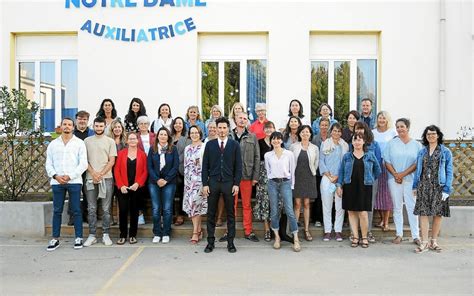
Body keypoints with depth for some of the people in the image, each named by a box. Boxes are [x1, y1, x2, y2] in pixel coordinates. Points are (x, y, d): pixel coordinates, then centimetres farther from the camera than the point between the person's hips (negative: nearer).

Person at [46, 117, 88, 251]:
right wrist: (55, 176, -8)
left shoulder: (79, 143, 4)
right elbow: (49, 163, 9)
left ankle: (78, 238, 9)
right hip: (57, 182, 3)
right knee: (57, 211, 7)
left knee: (76, 210, 1)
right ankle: (55, 239, 14)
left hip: (74, 181, -2)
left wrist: (70, 176, -10)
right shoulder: (53, 144, 12)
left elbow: (83, 163, -3)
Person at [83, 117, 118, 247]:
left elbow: (112, 161, 0)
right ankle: (92, 235, 11)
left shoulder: (110, 141, 6)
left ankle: (106, 235, 9)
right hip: (90, 178, 1)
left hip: (106, 178, -1)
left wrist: (101, 174, -10)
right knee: (91, 209, 4)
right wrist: (93, 173, -8)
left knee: (106, 209, 2)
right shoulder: (87, 141, 10)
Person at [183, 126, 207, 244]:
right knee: (191, 203, 4)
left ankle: (195, 232, -3)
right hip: (189, 179, 6)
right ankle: (199, 229, 15)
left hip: (199, 179, -6)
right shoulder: (187, 148, 15)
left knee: (194, 203, -10)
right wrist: (185, 180, 14)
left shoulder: (204, 147, -5)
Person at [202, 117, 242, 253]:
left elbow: (238, 166, 2)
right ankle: (210, 242, 15)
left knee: (230, 213, 5)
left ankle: (230, 242, 15)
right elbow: (205, 165, 4)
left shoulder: (234, 145, 4)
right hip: (213, 182, 1)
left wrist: (236, 183, -5)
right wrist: (205, 183, -3)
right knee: (211, 214, 5)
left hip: (229, 183, -1)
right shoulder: (210, 144, 6)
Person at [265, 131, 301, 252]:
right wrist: (271, 182, 9)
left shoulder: (289, 154, 2)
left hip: (285, 183, -2)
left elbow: (292, 171, 6)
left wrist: (292, 186, 5)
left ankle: (296, 239, -2)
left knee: (289, 211, -8)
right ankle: (277, 237, 16)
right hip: (272, 183, 2)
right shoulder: (267, 155, 6)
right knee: (274, 211, 5)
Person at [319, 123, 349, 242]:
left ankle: (338, 230, 9)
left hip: (341, 179, 1)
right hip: (327, 178, -1)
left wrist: (338, 176, -6)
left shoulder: (345, 146, 9)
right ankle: (327, 231, 8)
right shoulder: (324, 144, 6)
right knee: (327, 205, 1)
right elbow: (321, 161, 3)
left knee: (340, 206, 1)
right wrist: (329, 176, -6)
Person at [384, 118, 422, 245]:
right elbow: (387, 161, 3)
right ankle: (399, 234, 14)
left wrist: (403, 174, -12)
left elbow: (417, 163, -2)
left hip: (410, 179, -1)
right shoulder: (391, 143, 7)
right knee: (397, 207, 6)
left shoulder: (416, 145, 4)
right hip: (394, 179, 1)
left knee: (412, 207, -1)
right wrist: (395, 174, -10)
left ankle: (416, 236, 5)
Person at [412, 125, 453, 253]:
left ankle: (434, 242, 21)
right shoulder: (422, 152, 9)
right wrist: (415, 187, 8)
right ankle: (424, 243, 4)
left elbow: (449, 172, -2)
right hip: (424, 187, 2)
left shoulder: (445, 152, 1)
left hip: (439, 187, -1)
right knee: (423, 214, -2)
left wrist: (447, 189, -9)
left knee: (438, 214, 6)